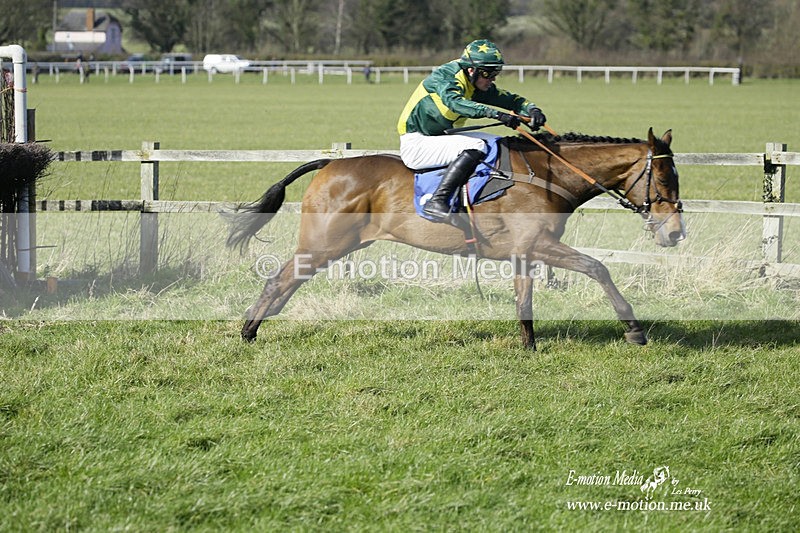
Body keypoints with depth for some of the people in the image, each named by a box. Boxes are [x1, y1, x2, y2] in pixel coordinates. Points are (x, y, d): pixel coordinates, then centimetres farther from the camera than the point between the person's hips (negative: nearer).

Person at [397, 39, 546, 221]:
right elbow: (455, 102, -38)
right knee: (475, 146, -27)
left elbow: (509, 99, 8)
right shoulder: (445, 76, -19)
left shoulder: (479, 87, 6)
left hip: (438, 138, 9)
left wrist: (532, 110, -14)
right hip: (415, 146, -9)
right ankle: (437, 201, -32)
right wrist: (496, 114, -48)